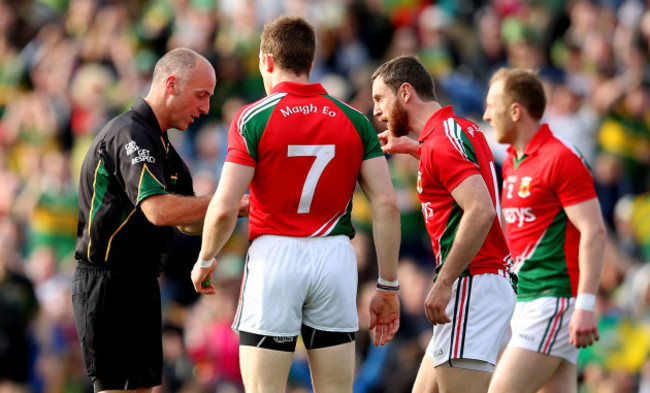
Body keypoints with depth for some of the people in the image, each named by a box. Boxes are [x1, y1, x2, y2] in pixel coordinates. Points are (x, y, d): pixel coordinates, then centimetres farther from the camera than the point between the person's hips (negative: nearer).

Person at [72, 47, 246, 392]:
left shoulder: (160, 144, 17)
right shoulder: (129, 134, -17)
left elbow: (187, 221, 19)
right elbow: (158, 210, -29)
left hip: (141, 283, 10)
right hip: (107, 283, -10)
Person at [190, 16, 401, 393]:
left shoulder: (253, 118, -4)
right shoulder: (354, 120, 6)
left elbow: (224, 209, -10)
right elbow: (386, 204, -1)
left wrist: (205, 260, 9)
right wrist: (388, 286, 4)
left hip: (273, 256, -3)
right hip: (336, 258, 3)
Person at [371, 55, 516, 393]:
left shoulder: (441, 143, -14)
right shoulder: (464, 130, 16)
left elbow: (481, 210, -26)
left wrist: (444, 283, -25)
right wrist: (412, 148, 34)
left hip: (471, 285, -10)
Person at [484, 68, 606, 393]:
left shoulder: (561, 159, -12)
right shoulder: (511, 163, 16)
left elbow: (594, 232, -17)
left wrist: (585, 305, -22)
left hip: (554, 301, -9)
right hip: (525, 302, 9)